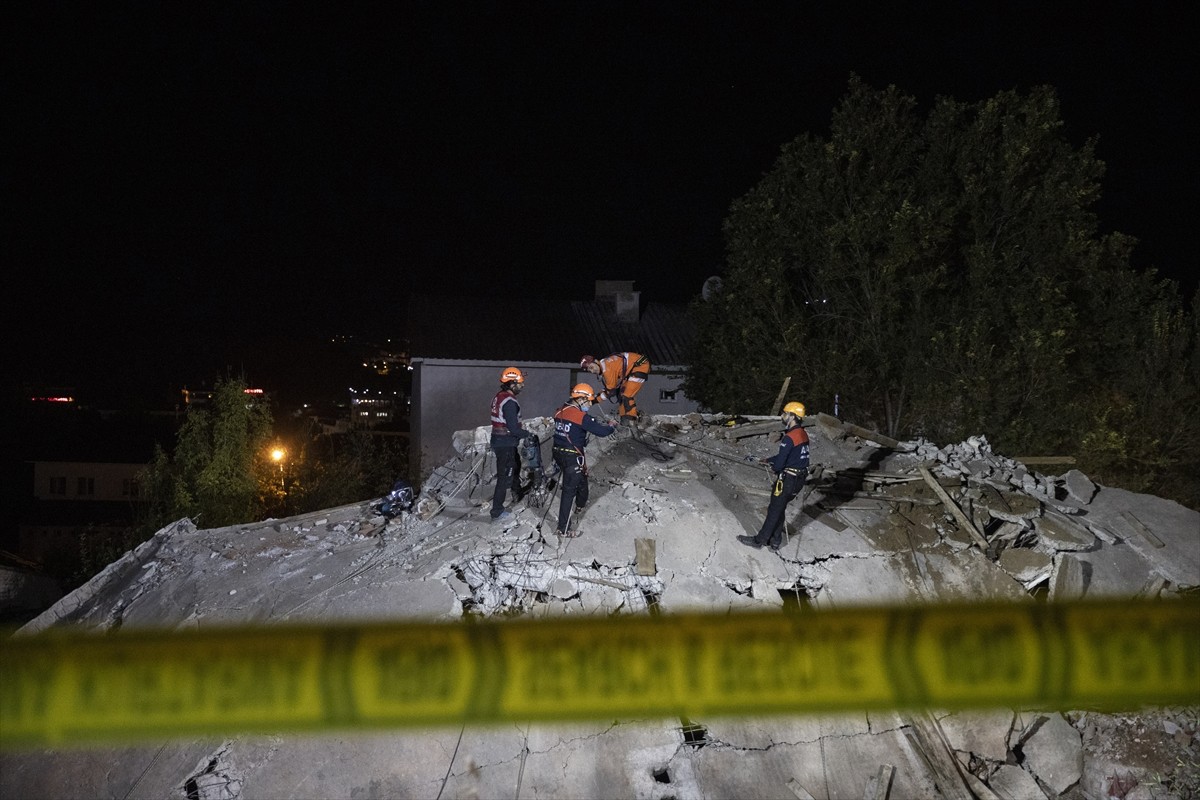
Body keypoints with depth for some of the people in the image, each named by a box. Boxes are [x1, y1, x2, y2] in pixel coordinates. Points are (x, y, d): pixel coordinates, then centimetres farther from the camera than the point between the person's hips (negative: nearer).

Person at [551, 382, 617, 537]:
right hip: (572, 457, -8)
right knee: (569, 490, -2)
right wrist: (612, 428, 2)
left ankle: (579, 505, 57)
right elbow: (600, 431, -19)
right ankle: (563, 529, 1)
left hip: (559, 453, 8)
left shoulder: (560, 412, 3)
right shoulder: (580, 416, -20)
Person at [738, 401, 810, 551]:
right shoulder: (803, 434, 5)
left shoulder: (789, 438, -24)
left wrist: (774, 469, 2)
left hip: (787, 480, -8)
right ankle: (776, 541, 25)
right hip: (800, 478, 8)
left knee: (774, 510, 5)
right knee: (780, 509, 18)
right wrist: (768, 460, 21)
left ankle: (759, 540, 17)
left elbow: (780, 462, -21)